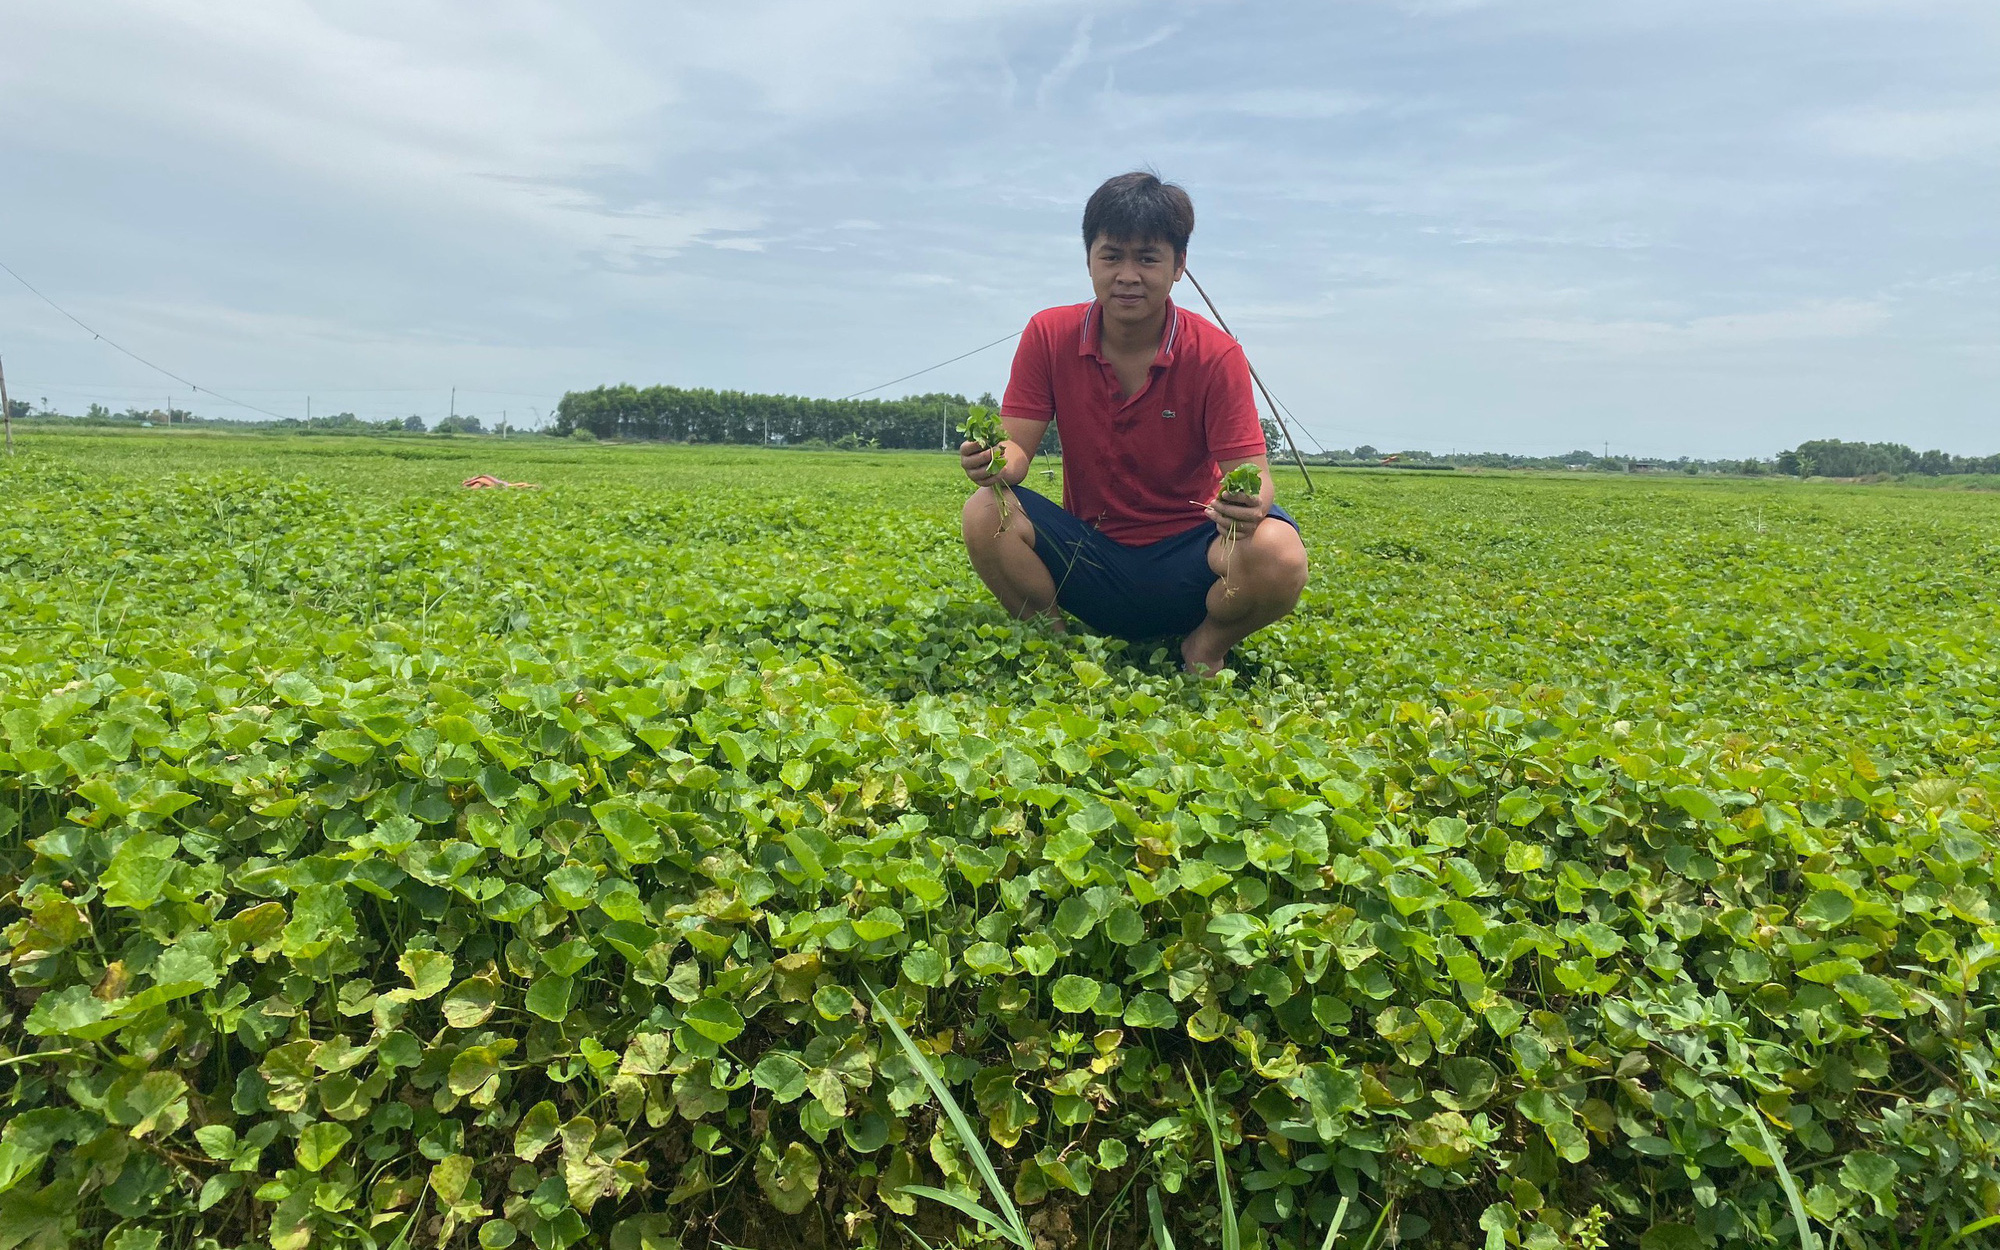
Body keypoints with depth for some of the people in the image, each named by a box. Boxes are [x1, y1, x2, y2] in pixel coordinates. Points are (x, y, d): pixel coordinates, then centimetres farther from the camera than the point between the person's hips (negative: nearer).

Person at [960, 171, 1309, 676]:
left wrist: (1250, 502, -39)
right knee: (985, 514, -26)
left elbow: (1251, 472, -14)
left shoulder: (1216, 355, -10)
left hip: (1185, 560, -1)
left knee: (1279, 554, -32)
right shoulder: (1048, 335, -4)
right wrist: (997, 461, -32)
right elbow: (1018, 446, -7)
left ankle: (1206, 648, 1)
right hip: (1088, 555, 1)